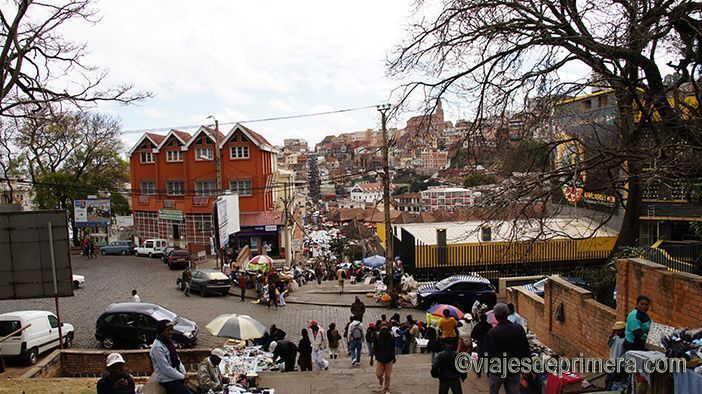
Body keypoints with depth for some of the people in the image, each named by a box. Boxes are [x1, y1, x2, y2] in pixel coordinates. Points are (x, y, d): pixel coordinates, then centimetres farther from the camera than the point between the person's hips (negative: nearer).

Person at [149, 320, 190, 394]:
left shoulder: (169, 342, 6)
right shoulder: (157, 347, -20)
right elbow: (166, 369, -22)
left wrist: (184, 374, -1)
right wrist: (182, 377, -13)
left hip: (176, 377, 8)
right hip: (168, 381, -8)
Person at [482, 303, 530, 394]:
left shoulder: (491, 333, -23)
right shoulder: (519, 328, -9)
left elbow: (488, 353, -17)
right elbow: (526, 349, 1)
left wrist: (488, 370, -2)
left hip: (497, 371, -3)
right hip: (514, 372, 3)